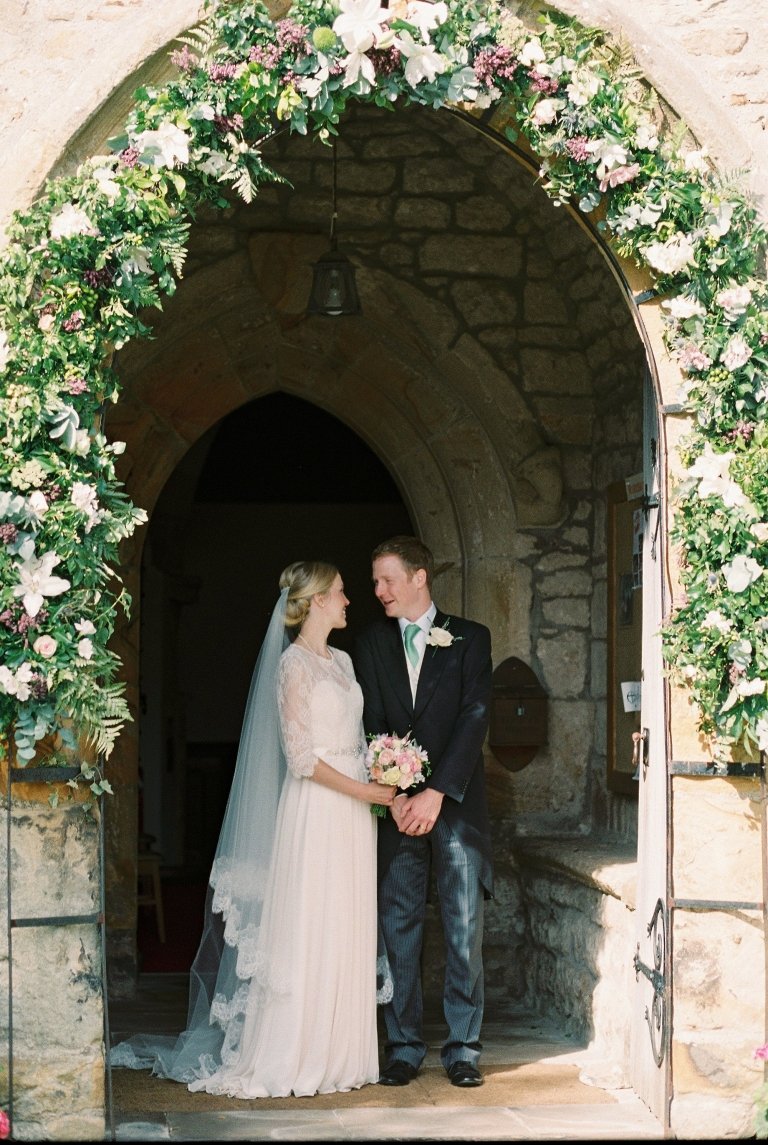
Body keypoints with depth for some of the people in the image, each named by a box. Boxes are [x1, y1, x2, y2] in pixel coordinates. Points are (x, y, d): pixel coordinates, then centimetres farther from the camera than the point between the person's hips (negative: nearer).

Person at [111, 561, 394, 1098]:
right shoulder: (294, 663, -9)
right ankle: (293, 1058, 1)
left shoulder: (342, 661, 16)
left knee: (346, 933, 8)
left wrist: (380, 781, 4)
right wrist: (361, 791, -15)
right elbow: (299, 755, -15)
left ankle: (337, 1051, 13)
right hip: (315, 810, -8)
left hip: (353, 813, 8)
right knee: (308, 930, -5)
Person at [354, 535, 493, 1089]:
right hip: (397, 808, 2)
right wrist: (394, 796, -11)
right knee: (399, 930, 3)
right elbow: (372, 727, 3)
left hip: (457, 805, -2)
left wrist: (435, 794, -16)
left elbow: (474, 718, -7)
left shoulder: (469, 638, 2)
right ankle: (404, 1047, 10)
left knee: (465, 932, -1)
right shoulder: (372, 643, 9)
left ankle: (463, 1048, 7)